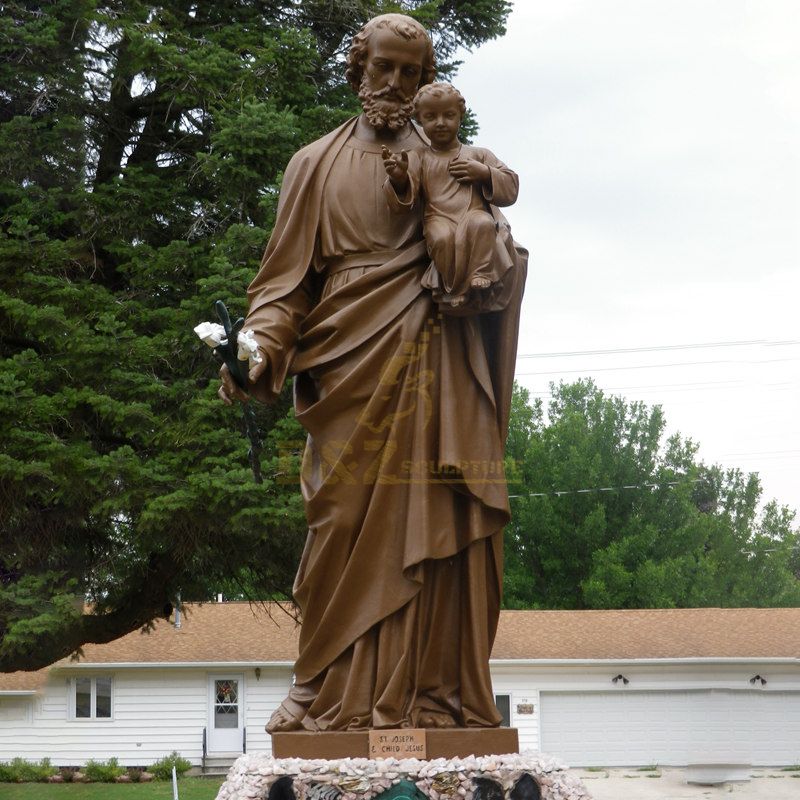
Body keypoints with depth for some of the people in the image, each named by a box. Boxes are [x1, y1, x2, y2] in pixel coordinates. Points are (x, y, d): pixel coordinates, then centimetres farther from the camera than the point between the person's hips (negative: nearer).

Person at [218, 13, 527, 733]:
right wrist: (261, 349, -10)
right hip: (351, 360, -1)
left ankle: (437, 692, -2)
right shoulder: (319, 164, 14)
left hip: (432, 362, 1)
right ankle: (338, 695, -2)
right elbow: (289, 275, 7)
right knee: (350, 523, -6)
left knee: (434, 522, -4)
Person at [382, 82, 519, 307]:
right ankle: (454, 286, -18)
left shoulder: (478, 155, 19)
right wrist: (399, 179, -20)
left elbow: (510, 189, 16)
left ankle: (480, 276, -28)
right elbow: (402, 202, 3)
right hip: (438, 219, 0)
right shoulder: (418, 158, 16)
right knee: (443, 236, -36)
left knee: (482, 223, -36)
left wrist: (485, 173, -2)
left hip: (474, 214, 0)